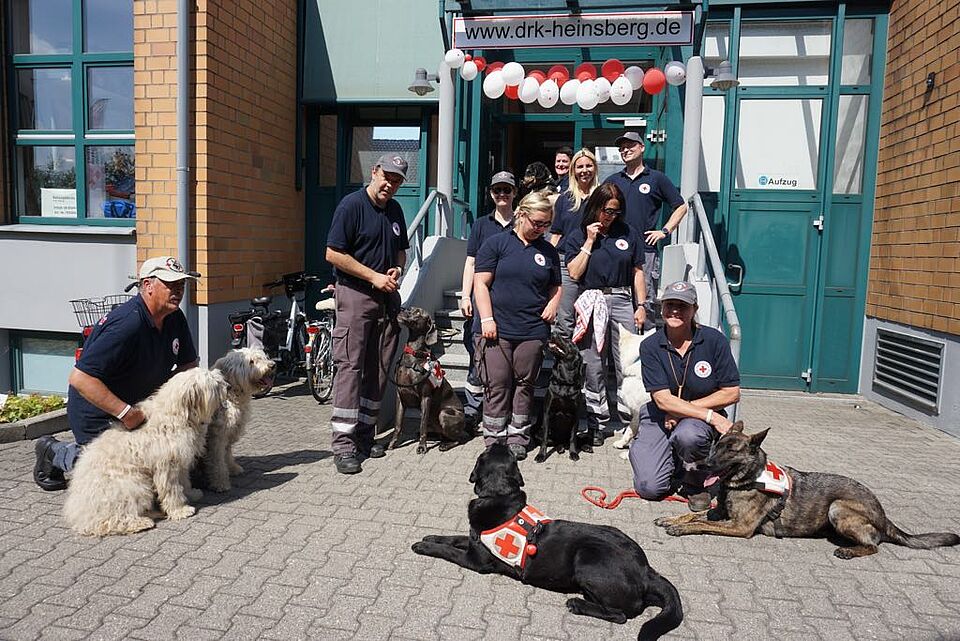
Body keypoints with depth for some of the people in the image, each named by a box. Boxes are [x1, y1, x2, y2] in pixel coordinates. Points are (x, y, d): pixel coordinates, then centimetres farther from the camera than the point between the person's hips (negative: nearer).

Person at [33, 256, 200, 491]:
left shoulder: (175, 318, -6)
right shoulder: (126, 324, -32)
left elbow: (188, 366, 4)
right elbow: (80, 378, -35)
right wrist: (126, 413, -36)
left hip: (138, 405, 7)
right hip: (98, 413, -7)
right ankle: (54, 452, 23)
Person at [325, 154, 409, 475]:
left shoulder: (395, 209, 14)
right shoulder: (351, 205, -8)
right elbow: (333, 254, -12)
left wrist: (397, 269, 3)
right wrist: (374, 277, -14)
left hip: (387, 297, 7)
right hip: (355, 294, -7)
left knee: (379, 369, 8)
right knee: (350, 366, -9)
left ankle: (365, 433, 20)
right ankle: (343, 443, -5)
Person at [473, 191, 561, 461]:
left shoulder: (548, 251, 14)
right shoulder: (496, 243, 2)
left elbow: (556, 286, 25)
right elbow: (481, 283, -2)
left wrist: (553, 304, 4)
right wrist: (487, 319, -10)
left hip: (533, 331, 3)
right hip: (496, 329, -3)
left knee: (524, 384, 7)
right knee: (498, 384, -2)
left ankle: (518, 436, 18)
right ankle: (494, 438, 9)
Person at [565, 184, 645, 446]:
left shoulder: (629, 234, 12)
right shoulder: (579, 236, 9)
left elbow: (638, 272, 13)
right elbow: (574, 273, -3)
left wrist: (641, 305, 5)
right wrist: (589, 241, -4)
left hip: (623, 302, 1)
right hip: (592, 304, -1)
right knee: (593, 368, 1)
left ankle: (631, 420, 6)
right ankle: (596, 424, 9)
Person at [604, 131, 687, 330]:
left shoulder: (657, 178, 7)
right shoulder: (612, 181, 15)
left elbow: (681, 206, 11)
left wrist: (665, 231, 2)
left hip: (645, 249, -3)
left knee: (646, 302, -3)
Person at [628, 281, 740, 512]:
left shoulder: (715, 341, -10)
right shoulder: (650, 346, -9)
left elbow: (731, 393, -7)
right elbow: (663, 400, -15)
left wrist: (686, 408, -12)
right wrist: (711, 416, -23)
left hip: (700, 419, 0)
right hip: (660, 418, 1)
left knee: (688, 434, -38)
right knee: (649, 487, -15)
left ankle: (696, 483, -4)